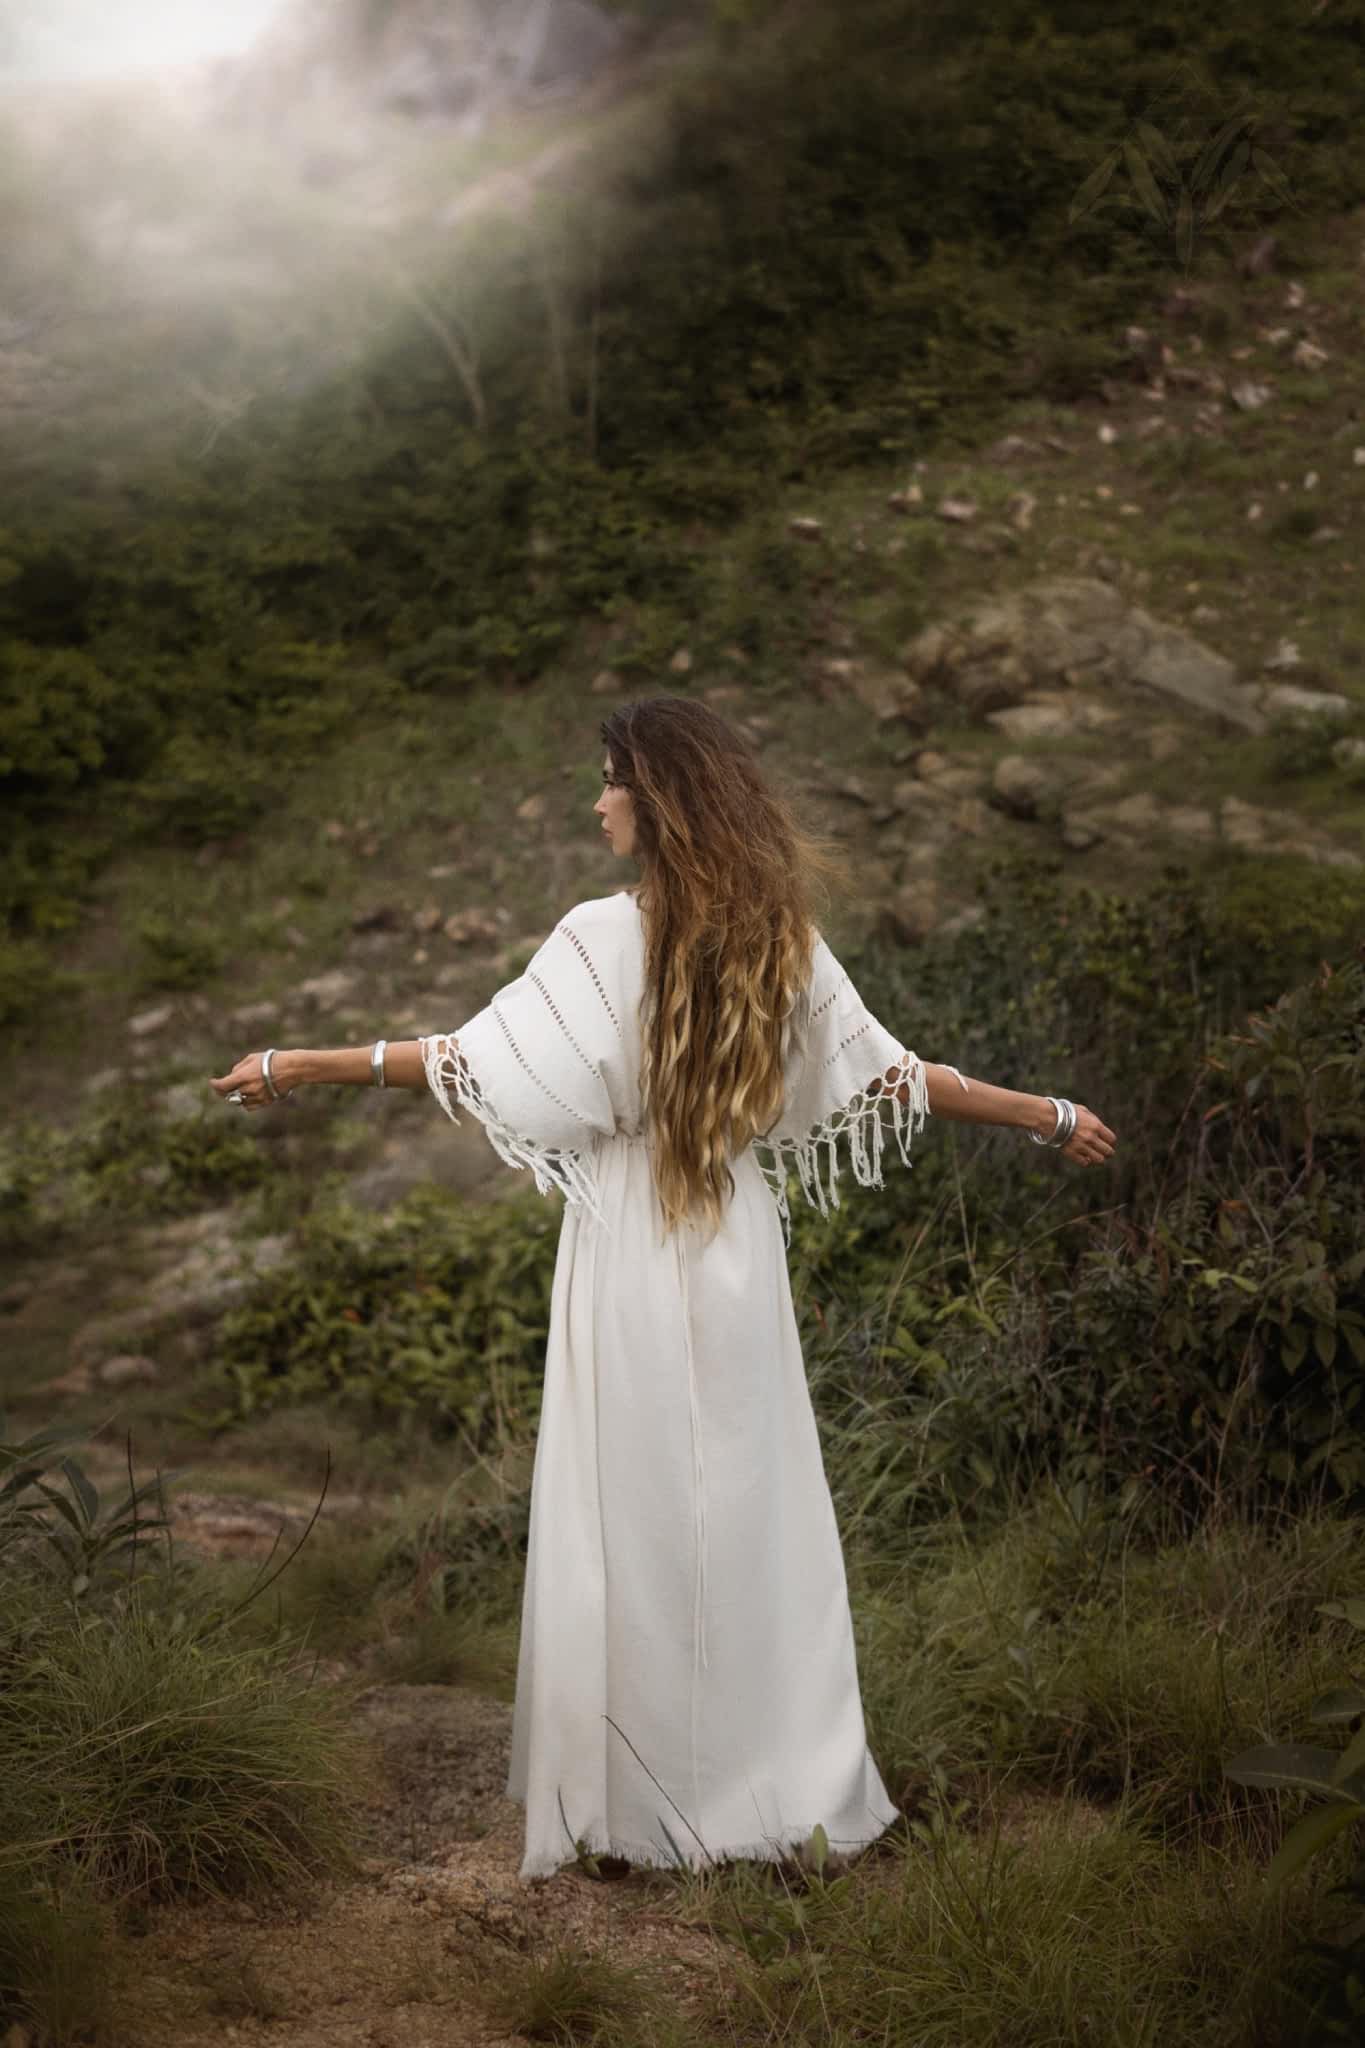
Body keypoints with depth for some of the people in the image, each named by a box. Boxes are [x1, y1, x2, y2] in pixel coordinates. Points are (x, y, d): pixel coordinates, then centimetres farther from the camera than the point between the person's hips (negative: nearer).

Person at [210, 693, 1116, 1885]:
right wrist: (1050, 1118, 20)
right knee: (755, 1516, 13)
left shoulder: (608, 940, -13)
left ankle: (637, 1803, 16)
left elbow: (477, 1061, -14)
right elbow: (891, 1073, 7)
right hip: (740, 1256, 5)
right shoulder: (781, 942, 3)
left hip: (632, 1261, -5)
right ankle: (787, 1783, 22)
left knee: (631, 1523, 6)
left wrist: (298, 1068, -5)